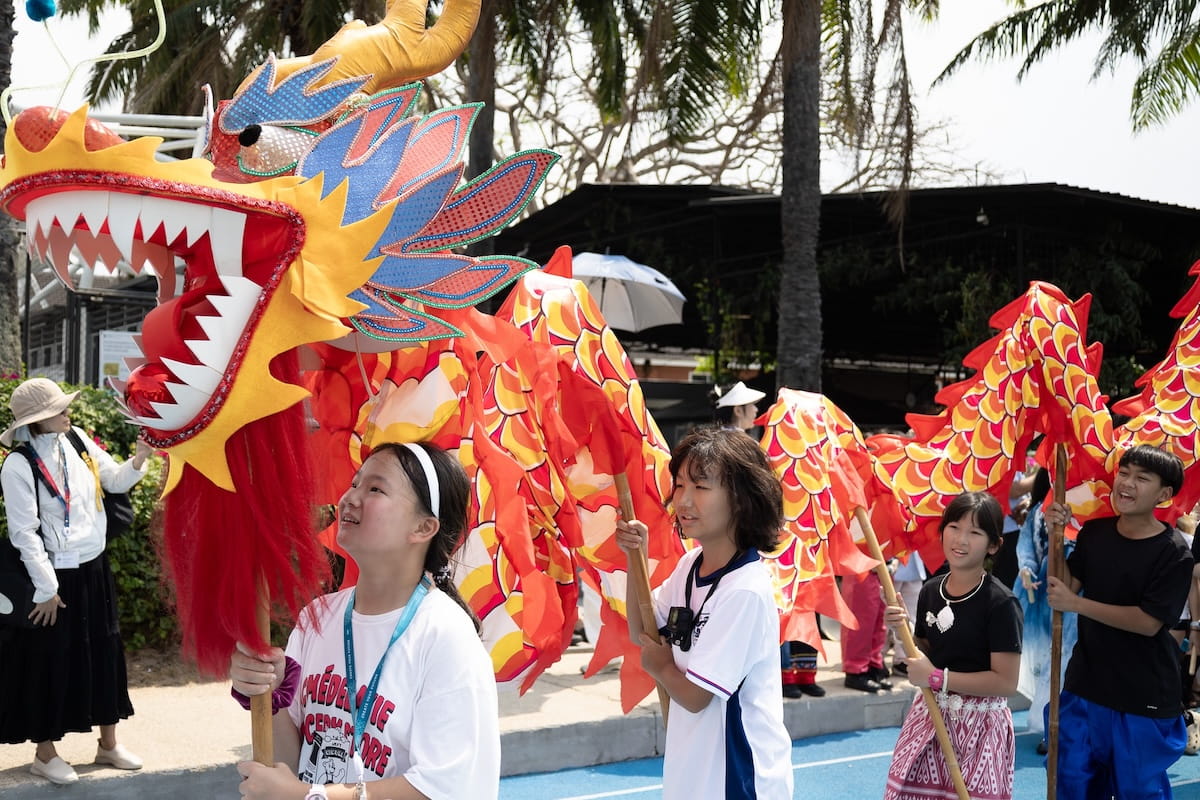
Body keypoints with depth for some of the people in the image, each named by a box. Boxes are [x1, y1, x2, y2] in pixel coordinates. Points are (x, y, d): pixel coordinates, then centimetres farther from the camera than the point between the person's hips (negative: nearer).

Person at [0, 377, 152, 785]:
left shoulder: (76, 440, -1)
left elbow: (114, 480, 9)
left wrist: (138, 460, -12)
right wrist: (45, 588, -14)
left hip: (93, 569, 6)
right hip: (55, 576, -6)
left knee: (105, 653, 14)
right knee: (50, 662, 5)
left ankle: (108, 744, 29)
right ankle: (45, 753, 22)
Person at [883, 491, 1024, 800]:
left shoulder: (1000, 603, -15)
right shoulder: (930, 591, 4)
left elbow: (1005, 681, -17)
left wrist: (938, 678, -17)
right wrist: (903, 631, -4)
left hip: (979, 725, -5)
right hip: (930, 715, 6)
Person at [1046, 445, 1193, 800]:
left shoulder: (1174, 554, -16)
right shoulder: (1094, 532, 1)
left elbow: (1149, 622, -19)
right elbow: (1068, 585, 0)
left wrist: (1075, 604, -20)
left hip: (1144, 696, -5)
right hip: (1085, 683, 5)